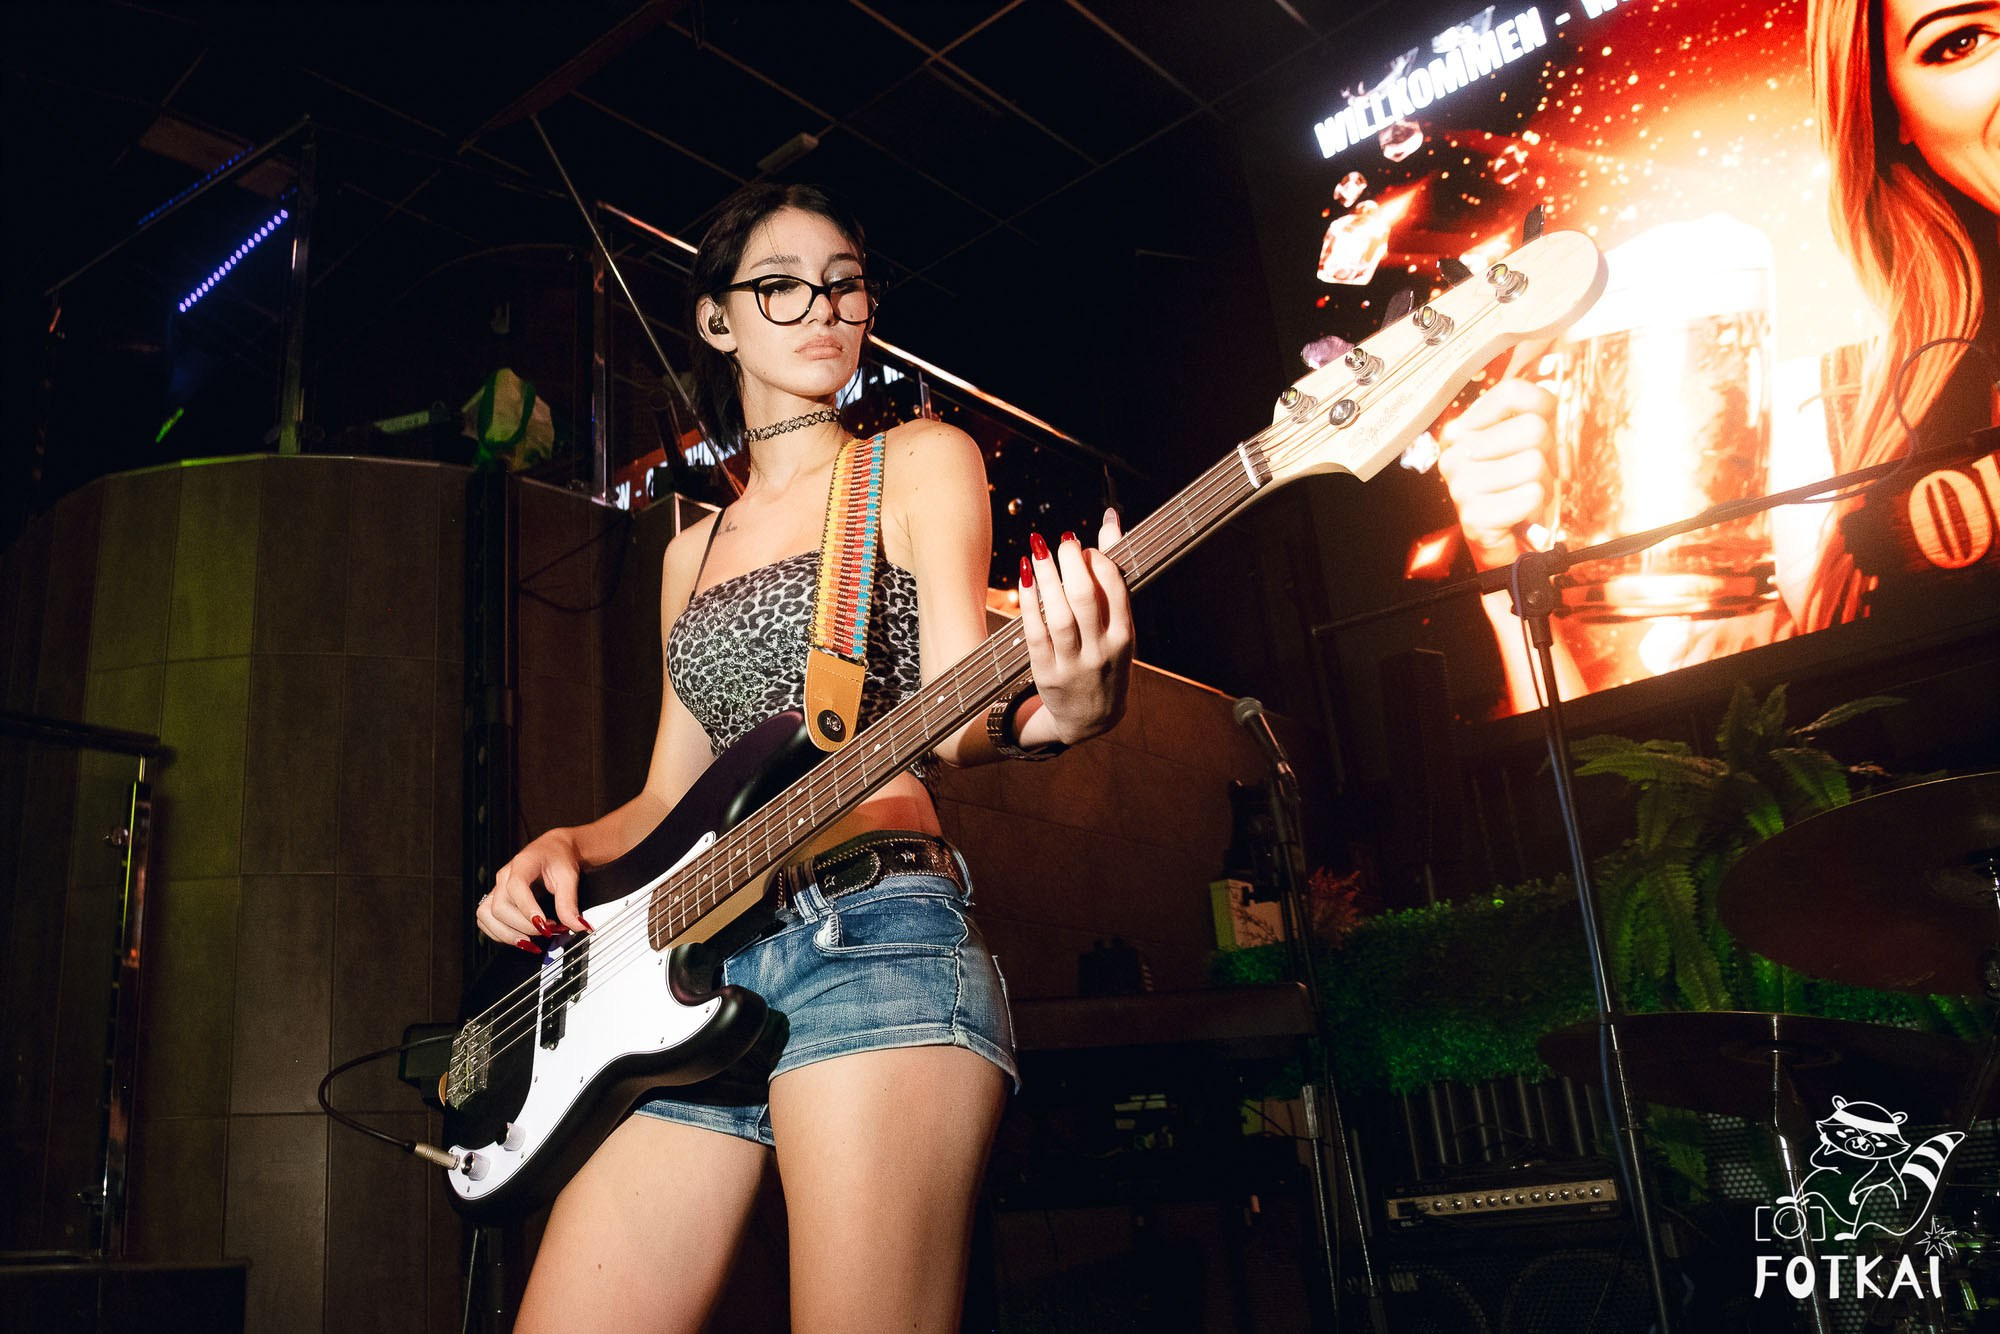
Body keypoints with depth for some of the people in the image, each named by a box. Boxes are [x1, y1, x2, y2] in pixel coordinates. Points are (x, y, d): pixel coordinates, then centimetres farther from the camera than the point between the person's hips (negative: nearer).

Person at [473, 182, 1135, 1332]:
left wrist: (1045, 714, -28)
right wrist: (567, 847, 5)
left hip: (873, 941, -5)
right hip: (690, 975, 6)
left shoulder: (919, 461, 9)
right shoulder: (693, 551, 25)